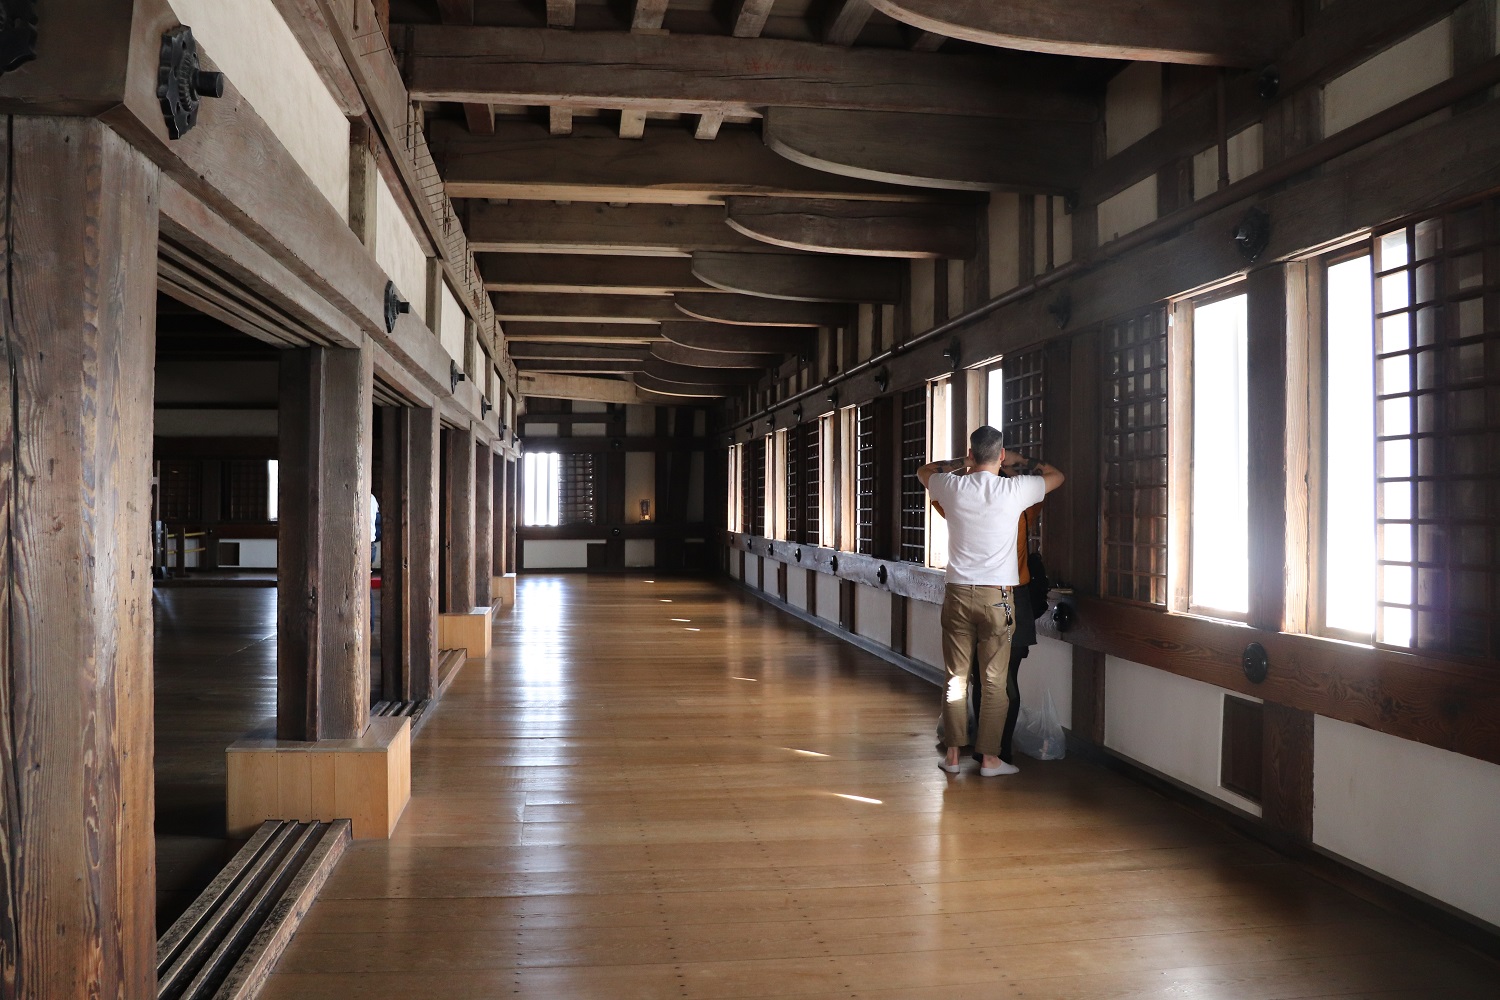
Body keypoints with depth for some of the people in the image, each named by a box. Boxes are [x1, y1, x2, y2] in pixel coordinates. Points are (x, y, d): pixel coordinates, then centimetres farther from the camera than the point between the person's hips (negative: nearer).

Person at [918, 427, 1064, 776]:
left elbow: (924, 471, 22)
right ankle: (989, 757, 8)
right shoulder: (1015, 490, -7)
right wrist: (1019, 462, 23)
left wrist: (962, 462, 24)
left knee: (955, 676, 9)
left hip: (958, 593, 2)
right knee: (994, 681, 5)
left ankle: (952, 754, 14)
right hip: (997, 596, -2)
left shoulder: (953, 488, -2)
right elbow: (1056, 476, 14)